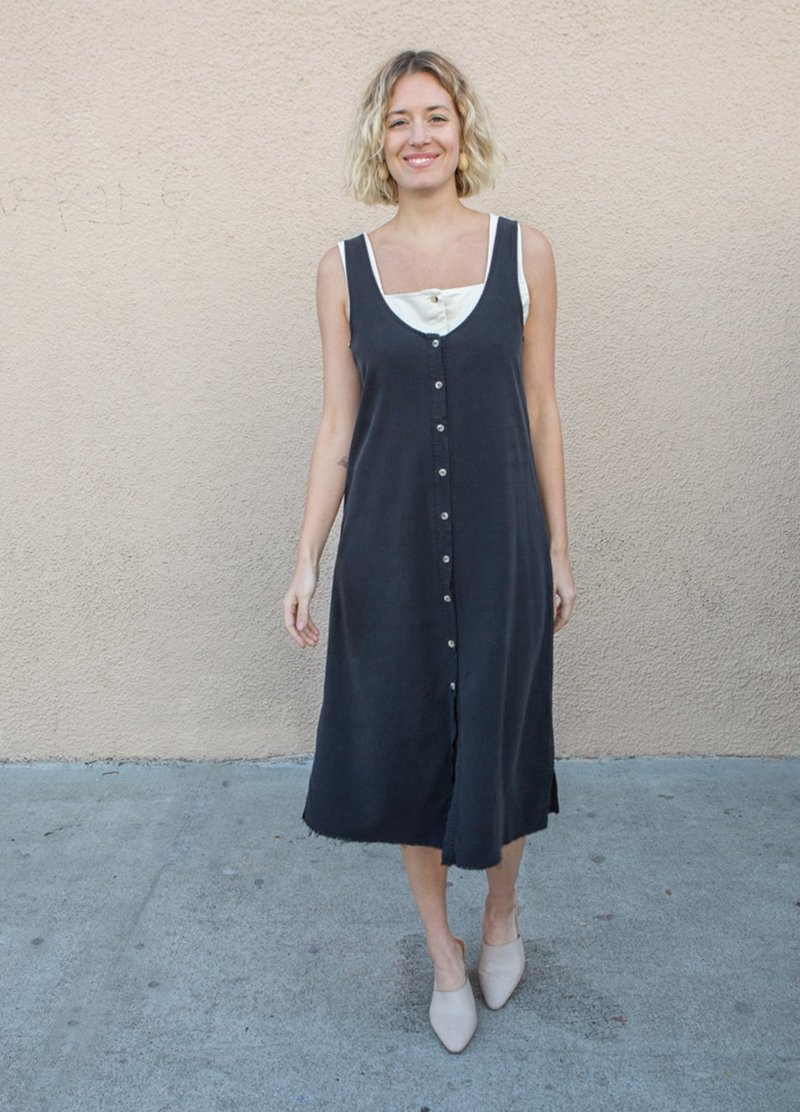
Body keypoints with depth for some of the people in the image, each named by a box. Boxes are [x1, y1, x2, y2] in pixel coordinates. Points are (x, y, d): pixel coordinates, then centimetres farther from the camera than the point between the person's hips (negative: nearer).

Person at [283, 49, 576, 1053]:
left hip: (499, 540, 0)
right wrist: (306, 558, -1)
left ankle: (502, 911, 41)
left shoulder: (523, 252, 1)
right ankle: (443, 951, 34)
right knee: (405, 744, 10)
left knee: (496, 742, 9)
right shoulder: (345, 270, 3)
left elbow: (540, 411, 4)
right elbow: (337, 426, 4)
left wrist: (558, 547, 4)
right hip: (389, 545, 1)